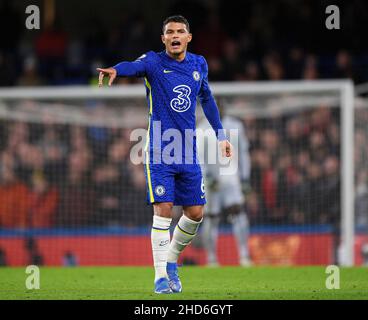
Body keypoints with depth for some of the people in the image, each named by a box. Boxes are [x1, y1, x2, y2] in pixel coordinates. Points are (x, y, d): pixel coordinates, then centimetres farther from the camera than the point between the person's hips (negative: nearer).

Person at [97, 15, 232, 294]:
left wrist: (220, 135, 25)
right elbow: (135, 66, -29)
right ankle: (161, 276, -5)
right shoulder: (154, 62, -6)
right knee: (163, 210, -12)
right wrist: (115, 70, -53)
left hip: (188, 153, 4)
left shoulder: (199, 64, 8)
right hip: (160, 151, -4)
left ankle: (171, 260, 28)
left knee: (195, 213, 4)